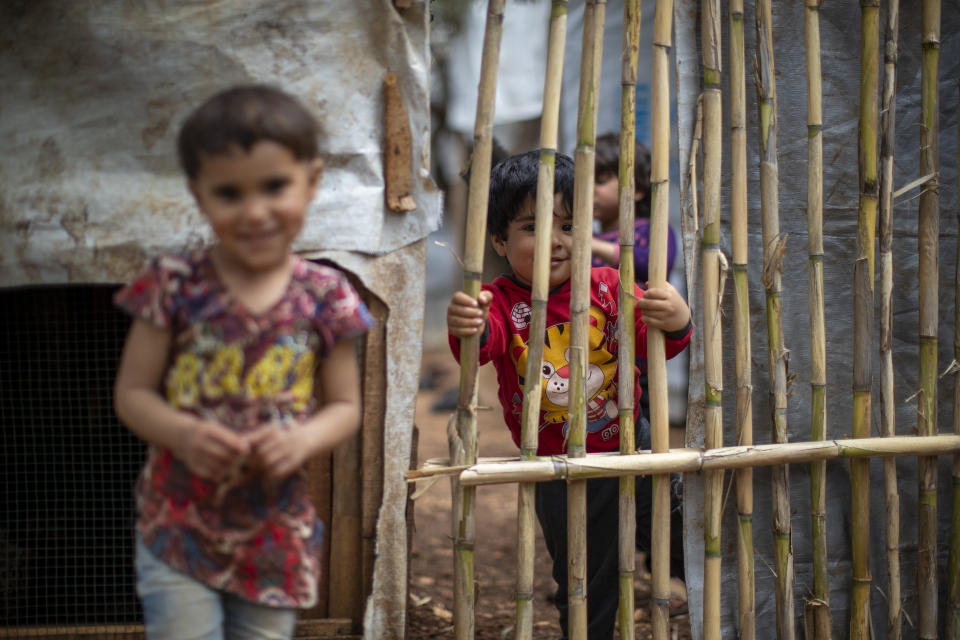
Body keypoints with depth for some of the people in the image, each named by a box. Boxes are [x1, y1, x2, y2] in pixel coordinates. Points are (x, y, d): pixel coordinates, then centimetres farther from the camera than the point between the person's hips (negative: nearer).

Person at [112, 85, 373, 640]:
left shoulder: (325, 297, -4)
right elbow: (132, 392, -3)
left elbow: (345, 406, 3)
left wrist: (301, 441, -18)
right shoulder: (175, 287, -8)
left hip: (276, 537, 2)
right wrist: (182, 434, -23)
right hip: (179, 526, -2)